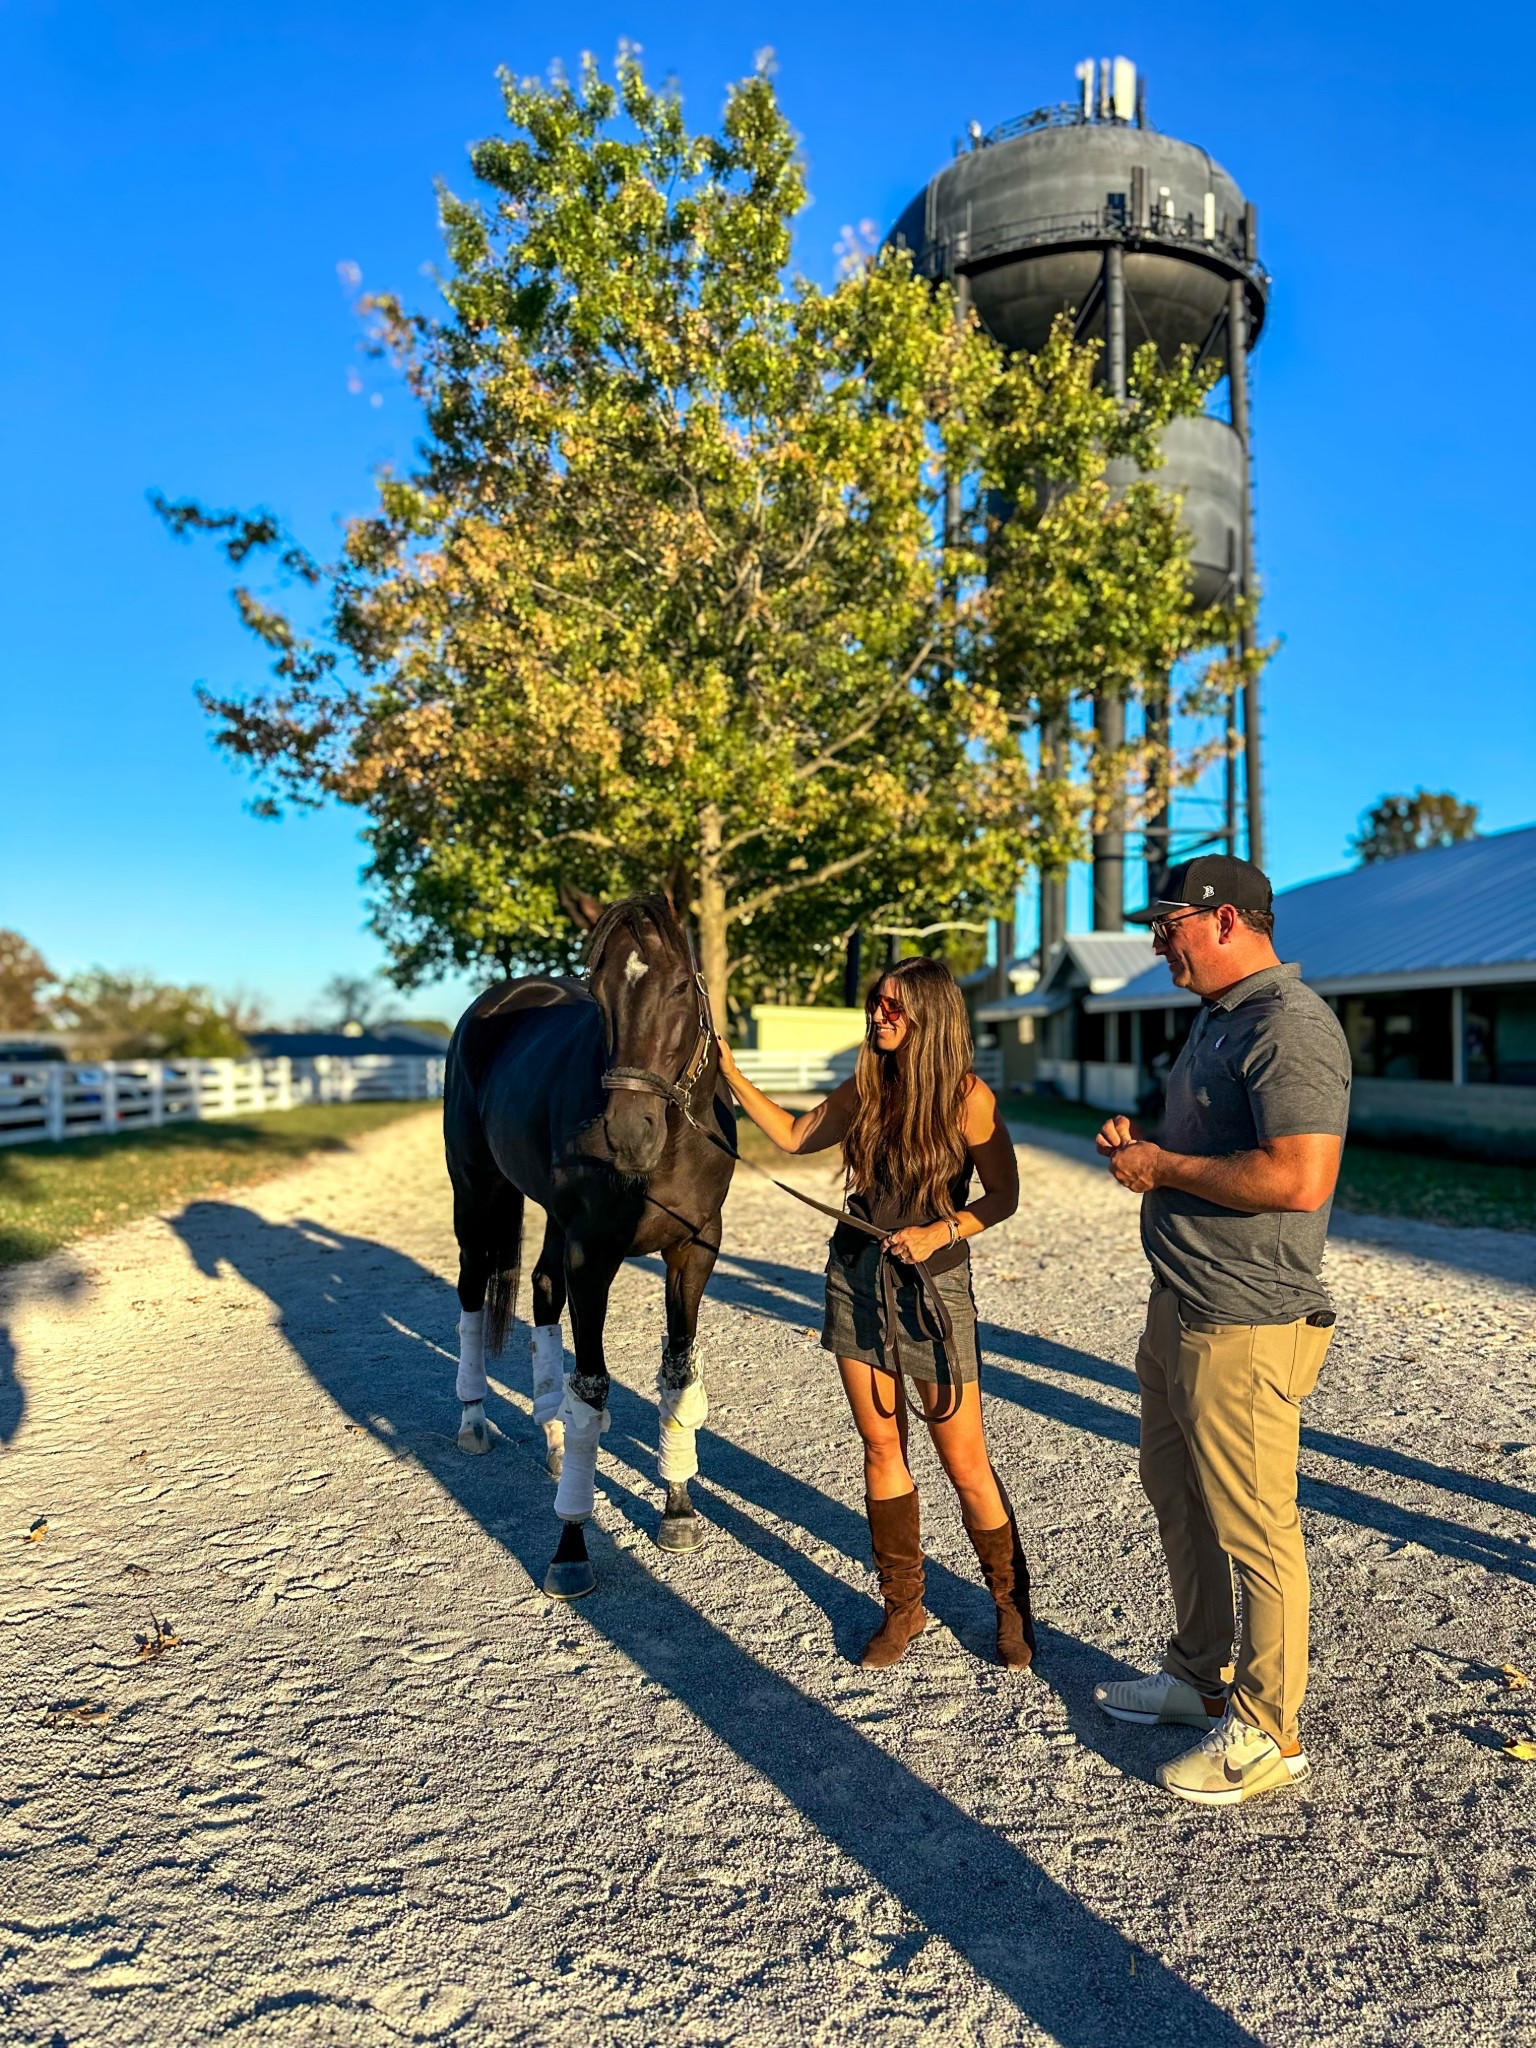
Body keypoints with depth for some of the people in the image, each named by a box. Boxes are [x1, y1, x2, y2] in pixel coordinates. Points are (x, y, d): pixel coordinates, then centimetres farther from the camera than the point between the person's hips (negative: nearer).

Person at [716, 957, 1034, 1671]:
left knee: (965, 1464, 3)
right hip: (857, 1278, 5)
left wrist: (940, 1230, -20)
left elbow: (1003, 1197, -5)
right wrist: (730, 1072, 7)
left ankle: (1011, 1605, 25)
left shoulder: (969, 1098, -11)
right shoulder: (865, 1090, 2)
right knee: (881, 1448, 12)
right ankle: (902, 1605, 28)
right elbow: (792, 1135, 13)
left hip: (932, 1284, -4)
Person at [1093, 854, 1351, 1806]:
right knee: (1179, 1500, 22)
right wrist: (1143, 1145, 7)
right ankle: (1200, 1678, 40)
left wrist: (1165, 1168, -19)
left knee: (1254, 1532, 3)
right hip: (1180, 1309, 11)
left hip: (1245, 1327, -11)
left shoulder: (1291, 1024, -19)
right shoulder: (1217, 1019, 14)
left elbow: (1299, 1180, -30)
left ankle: (1268, 1734, 20)